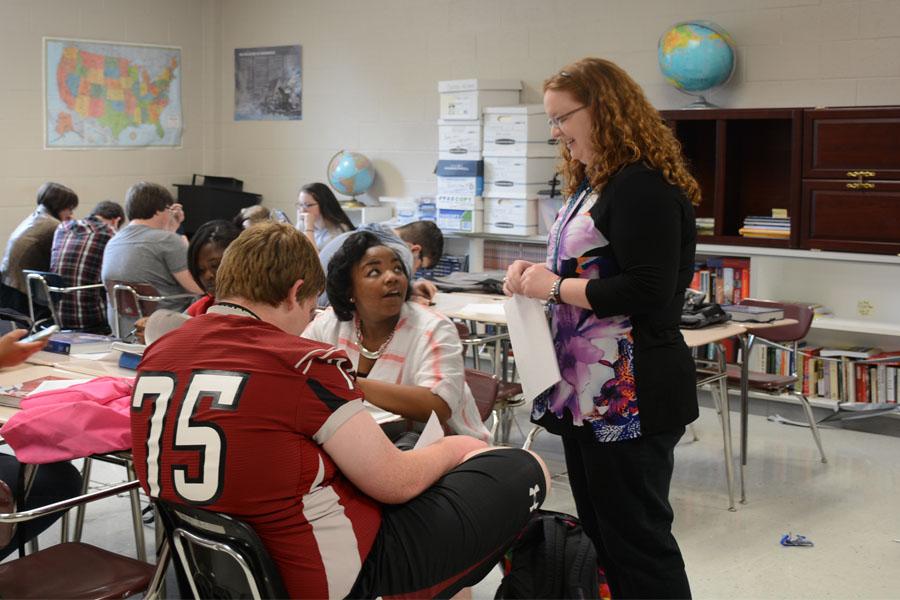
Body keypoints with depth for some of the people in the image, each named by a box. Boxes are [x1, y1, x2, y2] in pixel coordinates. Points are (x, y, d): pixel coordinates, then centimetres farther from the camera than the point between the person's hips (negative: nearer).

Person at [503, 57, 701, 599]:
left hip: (627, 397, -10)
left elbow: (646, 293, -23)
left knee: (635, 538, -1)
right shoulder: (593, 186, 15)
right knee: (598, 532, 17)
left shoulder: (643, 187, -16)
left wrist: (554, 286, -16)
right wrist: (538, 273, 6)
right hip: (586, 391, 10)